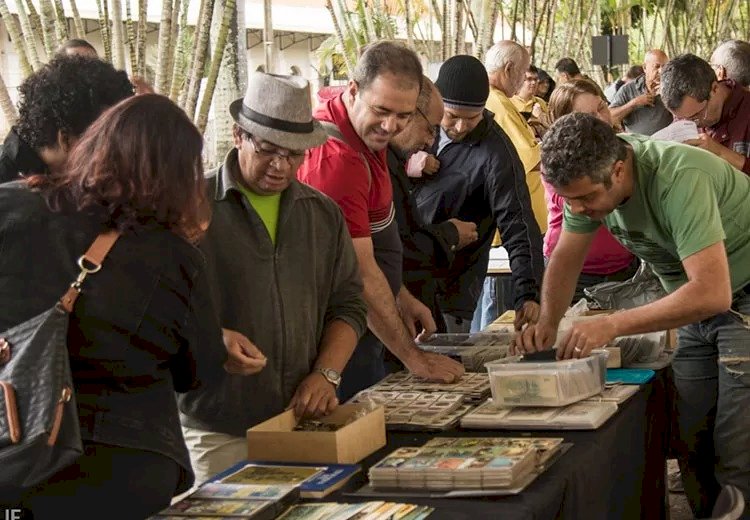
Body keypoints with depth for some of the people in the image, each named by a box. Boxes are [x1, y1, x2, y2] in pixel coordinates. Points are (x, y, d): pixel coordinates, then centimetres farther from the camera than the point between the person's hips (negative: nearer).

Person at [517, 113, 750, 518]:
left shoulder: (678, 179, -32)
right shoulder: (590, 178, -9)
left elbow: (712, 292, -38)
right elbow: (566, 257, 5)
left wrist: (613, 325, -39)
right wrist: (548, 323, -12)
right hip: (699, 306, 7)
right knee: (689, 443, 6)